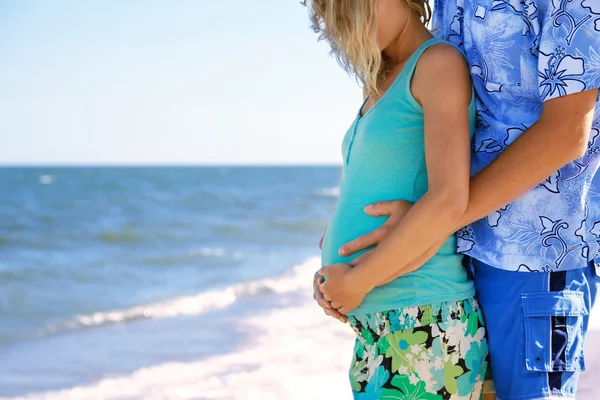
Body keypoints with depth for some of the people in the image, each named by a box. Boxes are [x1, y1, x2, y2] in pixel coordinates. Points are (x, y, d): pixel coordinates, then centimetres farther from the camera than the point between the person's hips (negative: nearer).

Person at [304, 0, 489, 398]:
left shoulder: (441, 62, -8)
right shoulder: (387, 85, 17)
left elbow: (449, 199, -20)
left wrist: (357, 280, -13)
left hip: (423, 328, -8)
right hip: (383, 325, 9)